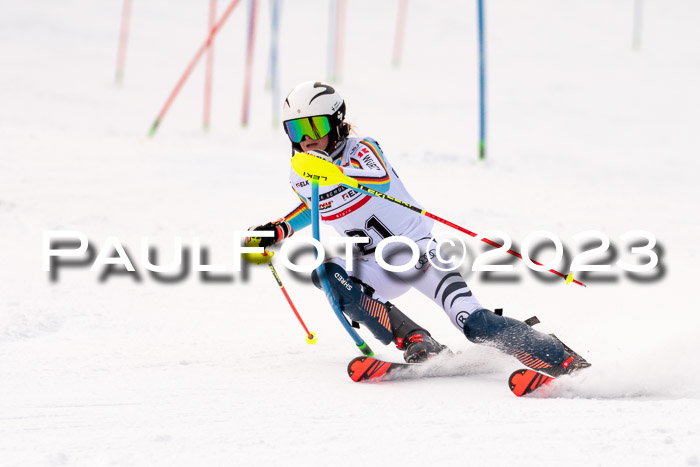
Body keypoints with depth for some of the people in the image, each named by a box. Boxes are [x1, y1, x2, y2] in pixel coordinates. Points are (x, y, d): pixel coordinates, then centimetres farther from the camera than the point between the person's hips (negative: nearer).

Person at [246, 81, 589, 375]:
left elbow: (381, 180, -37)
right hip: (378, 266, 6)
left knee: (474, 324, -22)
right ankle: (414, 342, -21)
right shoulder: (300, 178, 4)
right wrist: (279, 230, 13)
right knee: (327, 275, -23)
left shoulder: (361, 150, -13)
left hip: (416, 248, -6)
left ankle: (558, 357, -12)